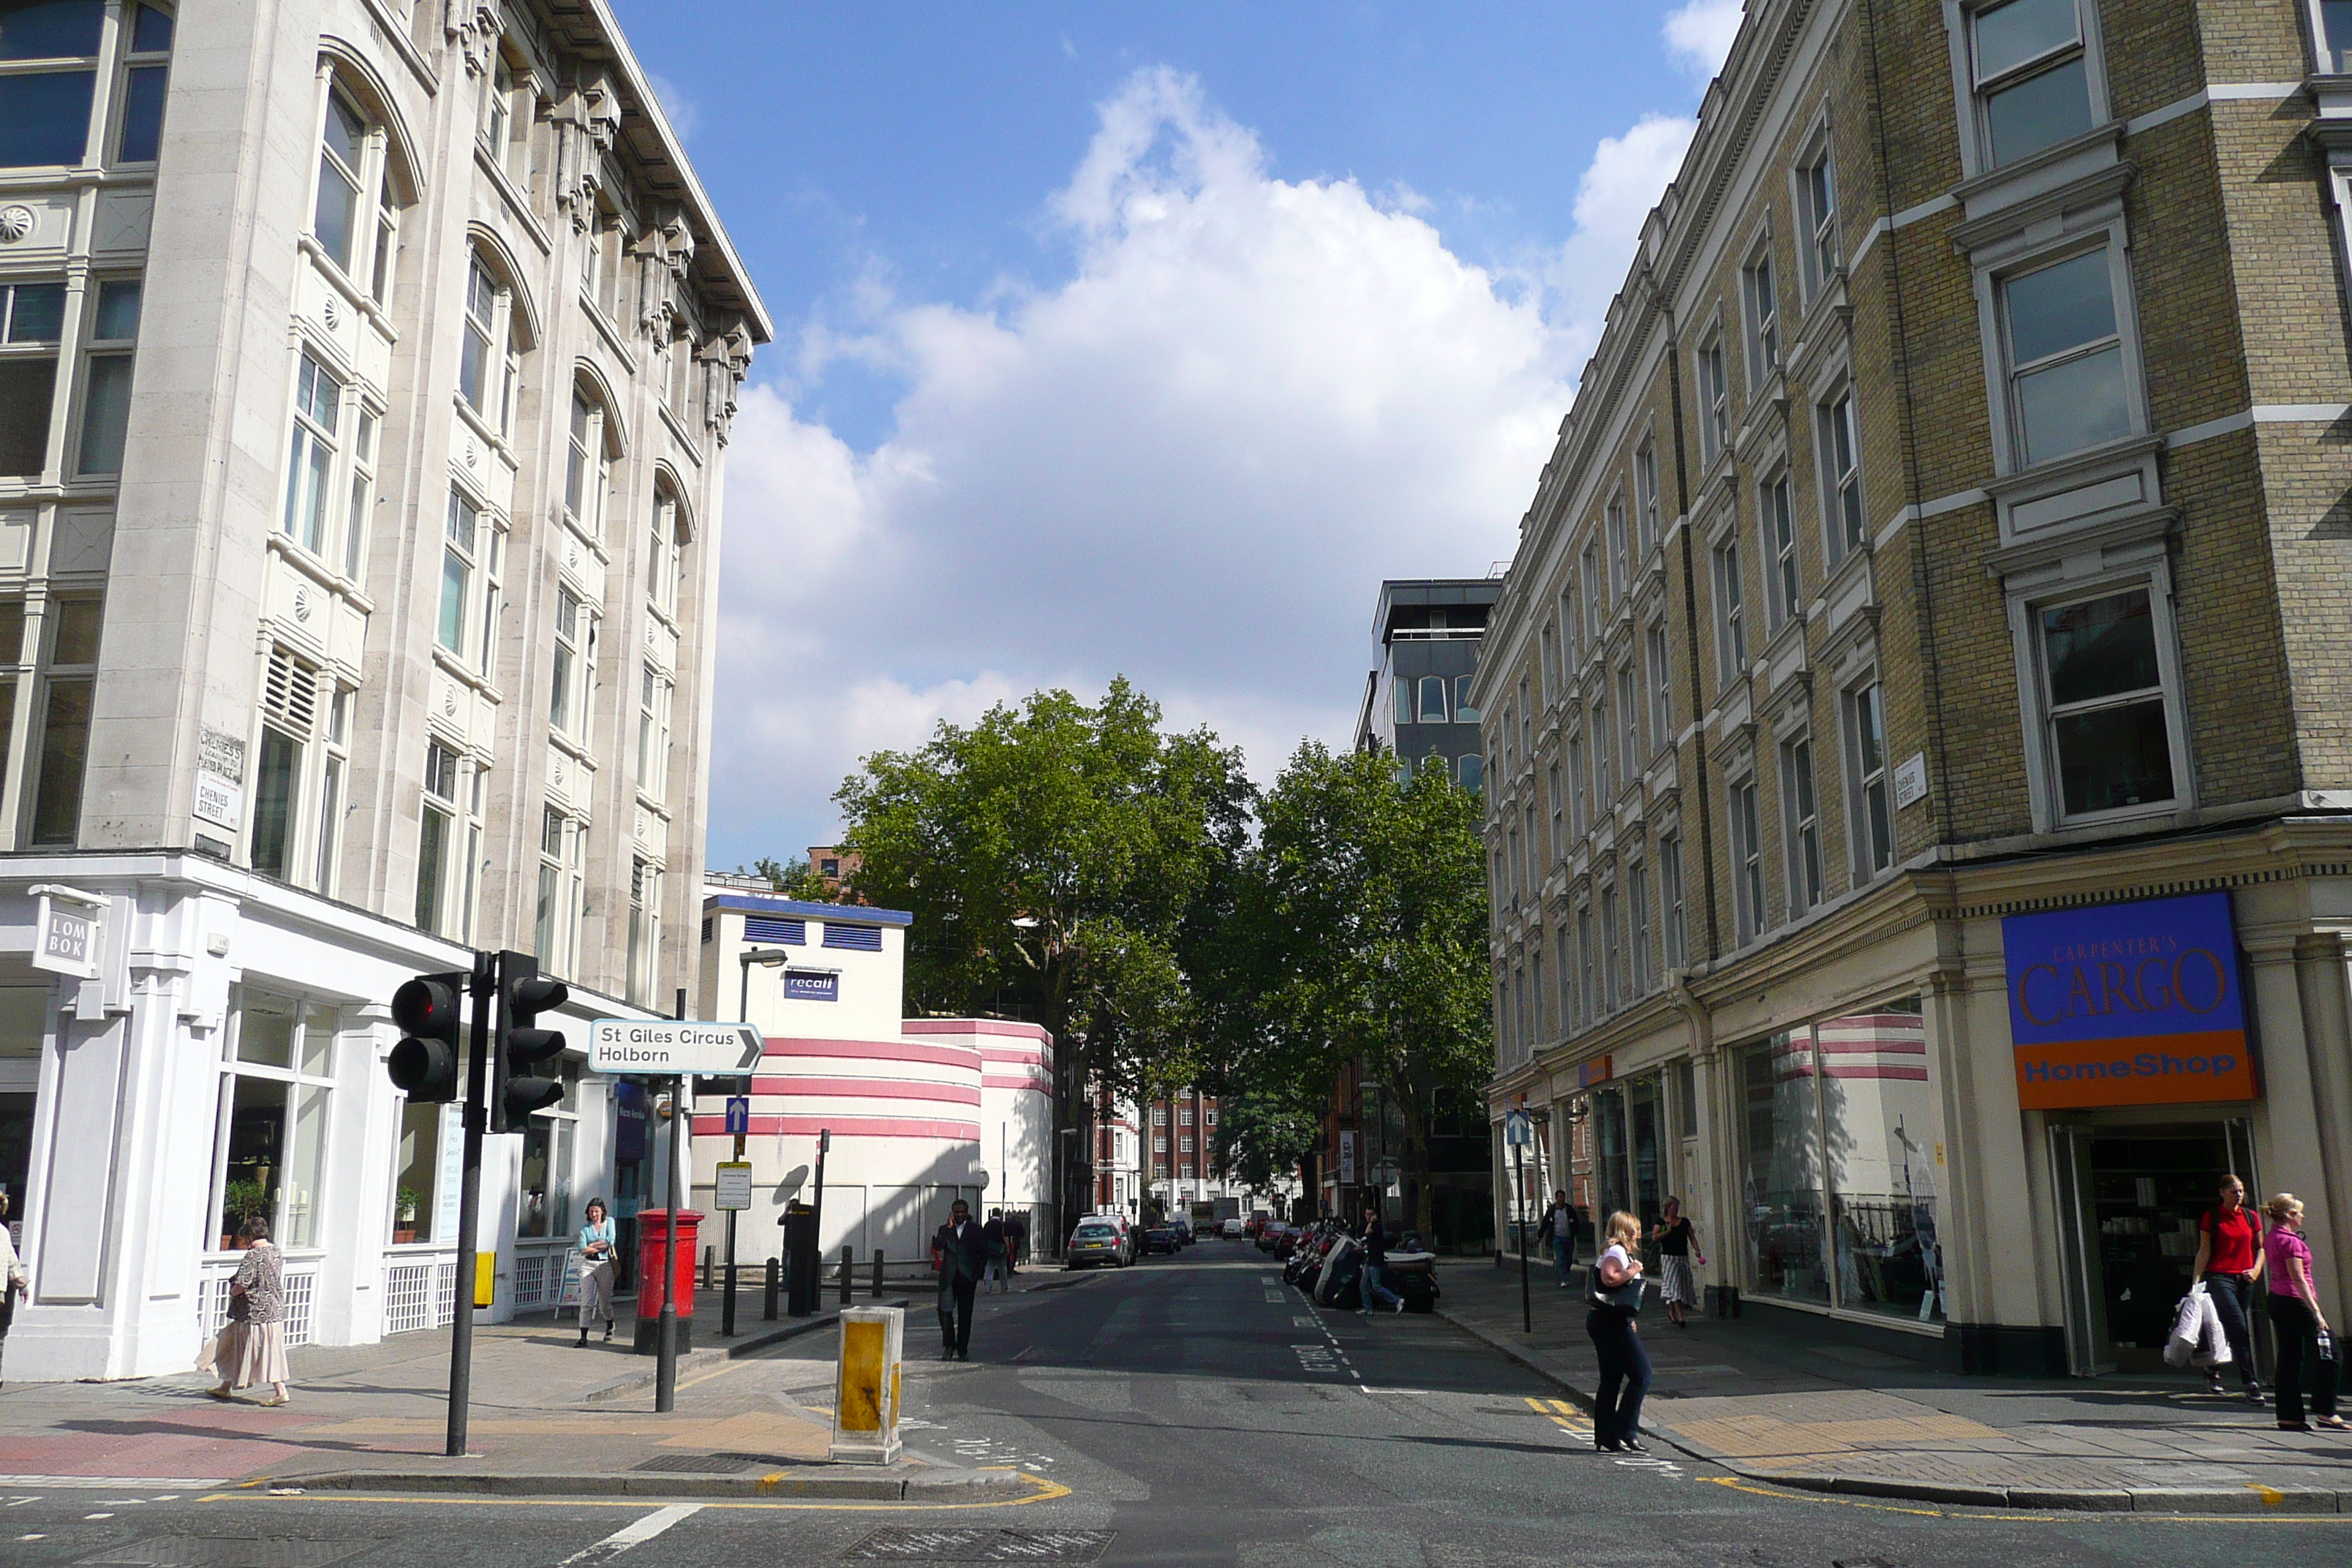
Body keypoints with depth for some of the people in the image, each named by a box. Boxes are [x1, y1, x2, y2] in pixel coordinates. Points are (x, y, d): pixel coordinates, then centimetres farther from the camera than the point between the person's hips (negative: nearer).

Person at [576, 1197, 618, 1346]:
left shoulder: (609, 1222, 8)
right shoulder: (585, 1228, 8)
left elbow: (610, 1240, -8)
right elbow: (583, 1249, -5)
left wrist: (592, 1245, -4)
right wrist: (601, 1246, -9)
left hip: (605, 1265, -1)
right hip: (588, 1265, 1)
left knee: (605, 1302, 7)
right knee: (586, 1303, -7)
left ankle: (609, 1328, 34)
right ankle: (583, 1336, -6)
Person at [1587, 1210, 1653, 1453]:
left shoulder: (1616, 1252, 20)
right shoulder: (1616, 1252, -12)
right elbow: (1609, 1278, -31)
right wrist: (1631, 1272, -16)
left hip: (1609, 1322, 11)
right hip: (1613, 1323, -11)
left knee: (1610, 1380, 11)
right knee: (1641, 1374, -7)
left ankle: (1605, 1437, 12)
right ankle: (1625, 1431, -6)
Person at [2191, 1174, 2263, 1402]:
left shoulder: (2250, 1217, 11)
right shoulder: (2212, 1217, -1)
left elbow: (2261, 1247, 19)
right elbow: (2204, 1252, -1)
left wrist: (2256, 1269, 1)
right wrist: (2195, 1282, -5)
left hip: (2245, 1280, 5)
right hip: (2219, 1277, -5)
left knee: (2235, 1329, 7)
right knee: (2239, 1327, -15)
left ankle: (2212, 1370, 26)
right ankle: (2250, 1382, -14)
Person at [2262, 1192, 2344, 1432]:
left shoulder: (2270, 1239, 13)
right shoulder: (2290, 1241, -15)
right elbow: (2298, 1279, -19)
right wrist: (2316, 1311, -19)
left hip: (2277, 1299, 9)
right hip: (2295, 1301, -9)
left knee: (2289, 1358, 9)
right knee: (2328, 1353, -1)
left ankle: (2289, 1416, 9)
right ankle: (2326, 1412, -1)